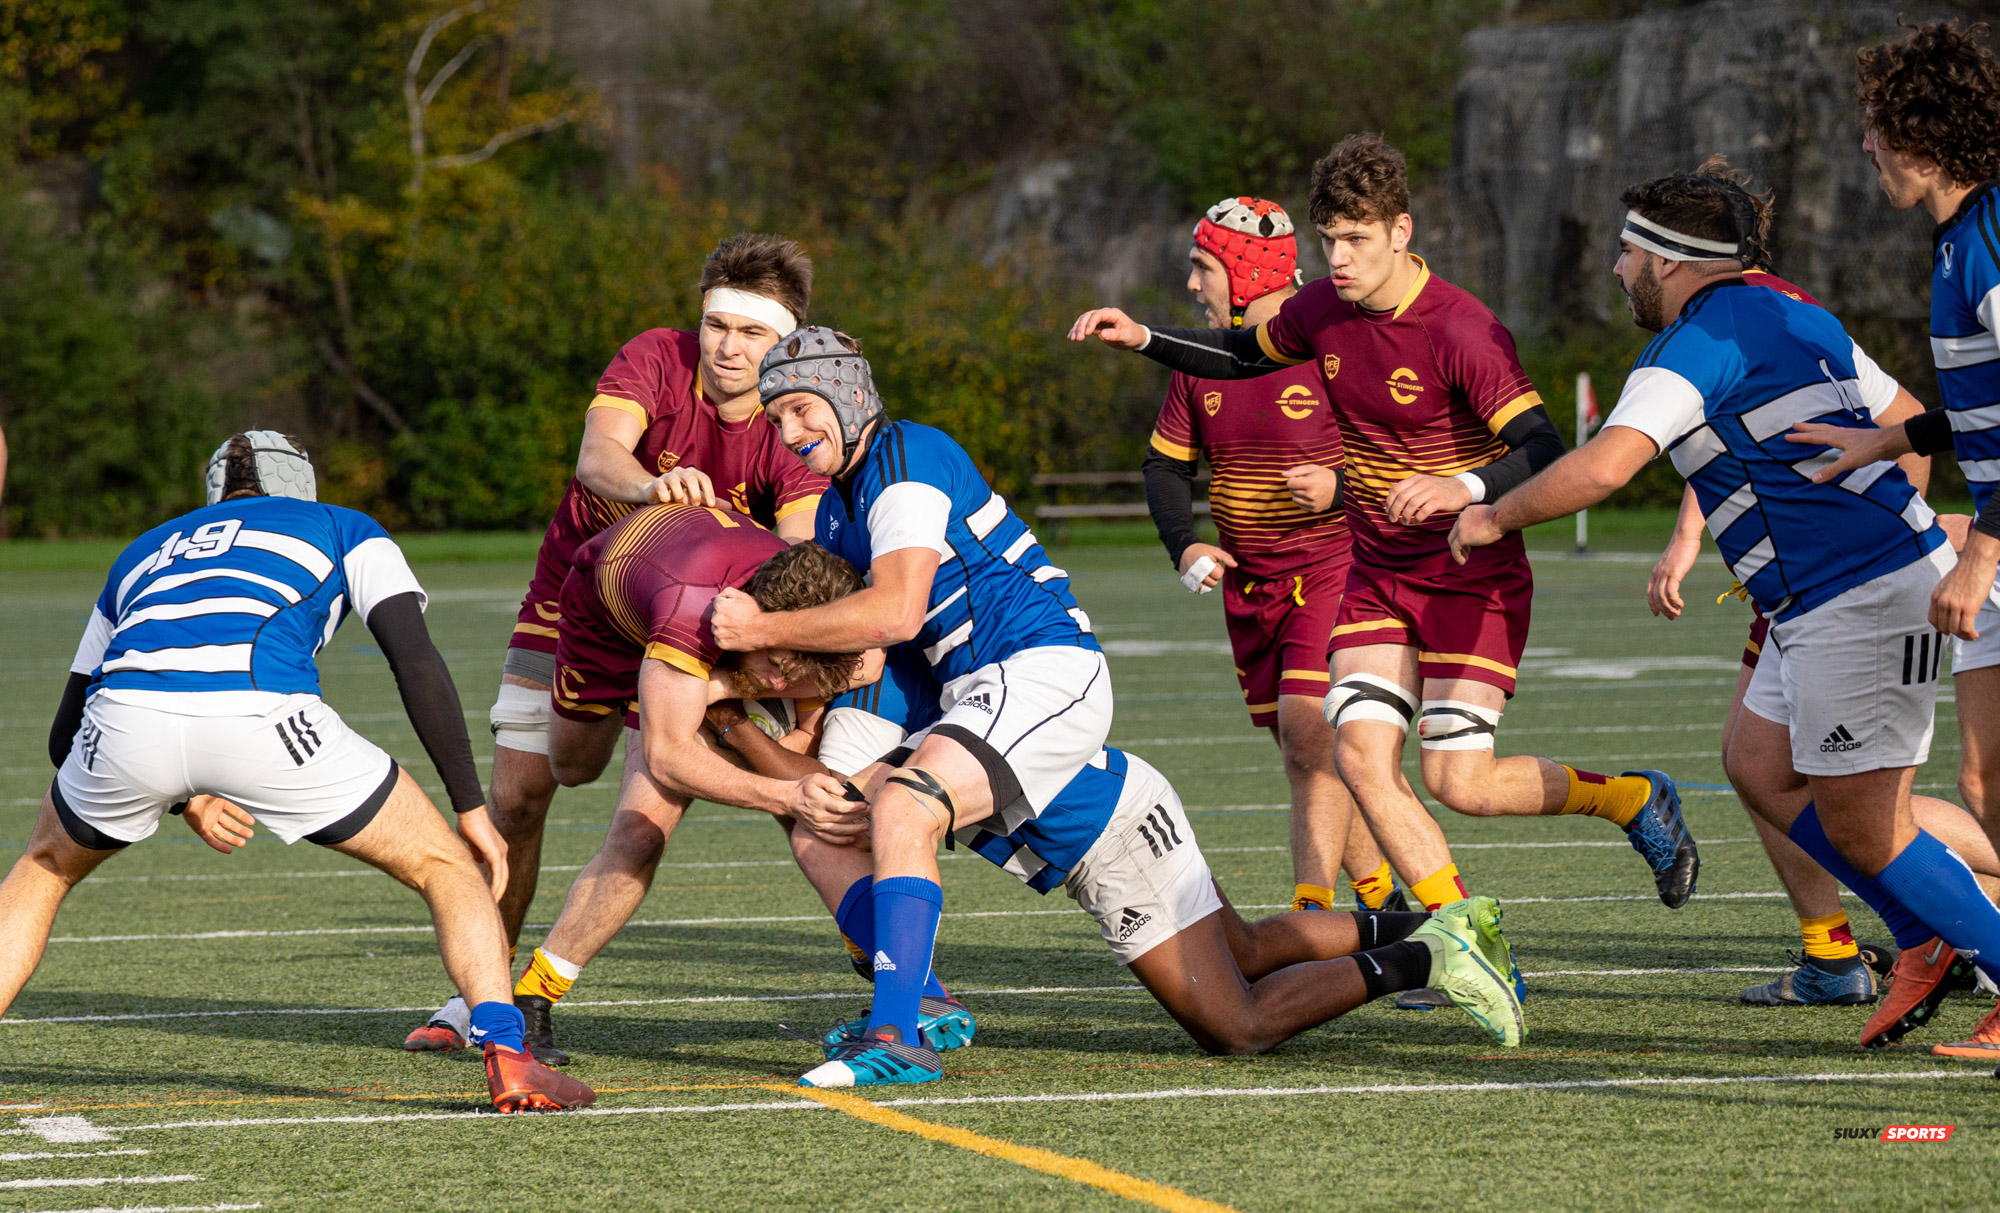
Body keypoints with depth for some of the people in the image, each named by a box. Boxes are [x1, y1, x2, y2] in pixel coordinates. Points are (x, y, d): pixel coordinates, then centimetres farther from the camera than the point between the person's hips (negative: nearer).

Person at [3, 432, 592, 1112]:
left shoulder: (145, 551, 40)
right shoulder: (345, 529, 31)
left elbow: (66, 736, 38)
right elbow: (417, 664, 12)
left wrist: (184, 797, 32)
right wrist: (472, 809, 14)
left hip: (127, 719, 3)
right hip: (260, 716, -3)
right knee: (444, 867, 16)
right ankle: (506, 1060, -4)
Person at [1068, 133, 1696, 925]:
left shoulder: (1460, 331, -21)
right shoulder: (1322, 310, -1)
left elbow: (1547, 457, -28)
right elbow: (1241, 357, 21)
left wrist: (1463, 488, -46)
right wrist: (1143, 338, 8)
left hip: (1474, 580, -6)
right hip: (1377, 576, 6)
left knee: (1459, 783, -11)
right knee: (1362, 755, -12)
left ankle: (1631, 799, 16)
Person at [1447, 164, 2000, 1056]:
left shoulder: (1696, 347, -13)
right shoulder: (1800, 321, 16)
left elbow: (1602, 466, -25)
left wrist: (1494, 517, -10)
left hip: (1861, 608, -10)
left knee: (1858, 823, -5)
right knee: (1769, 776, 17)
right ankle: (1927, 941, 20)